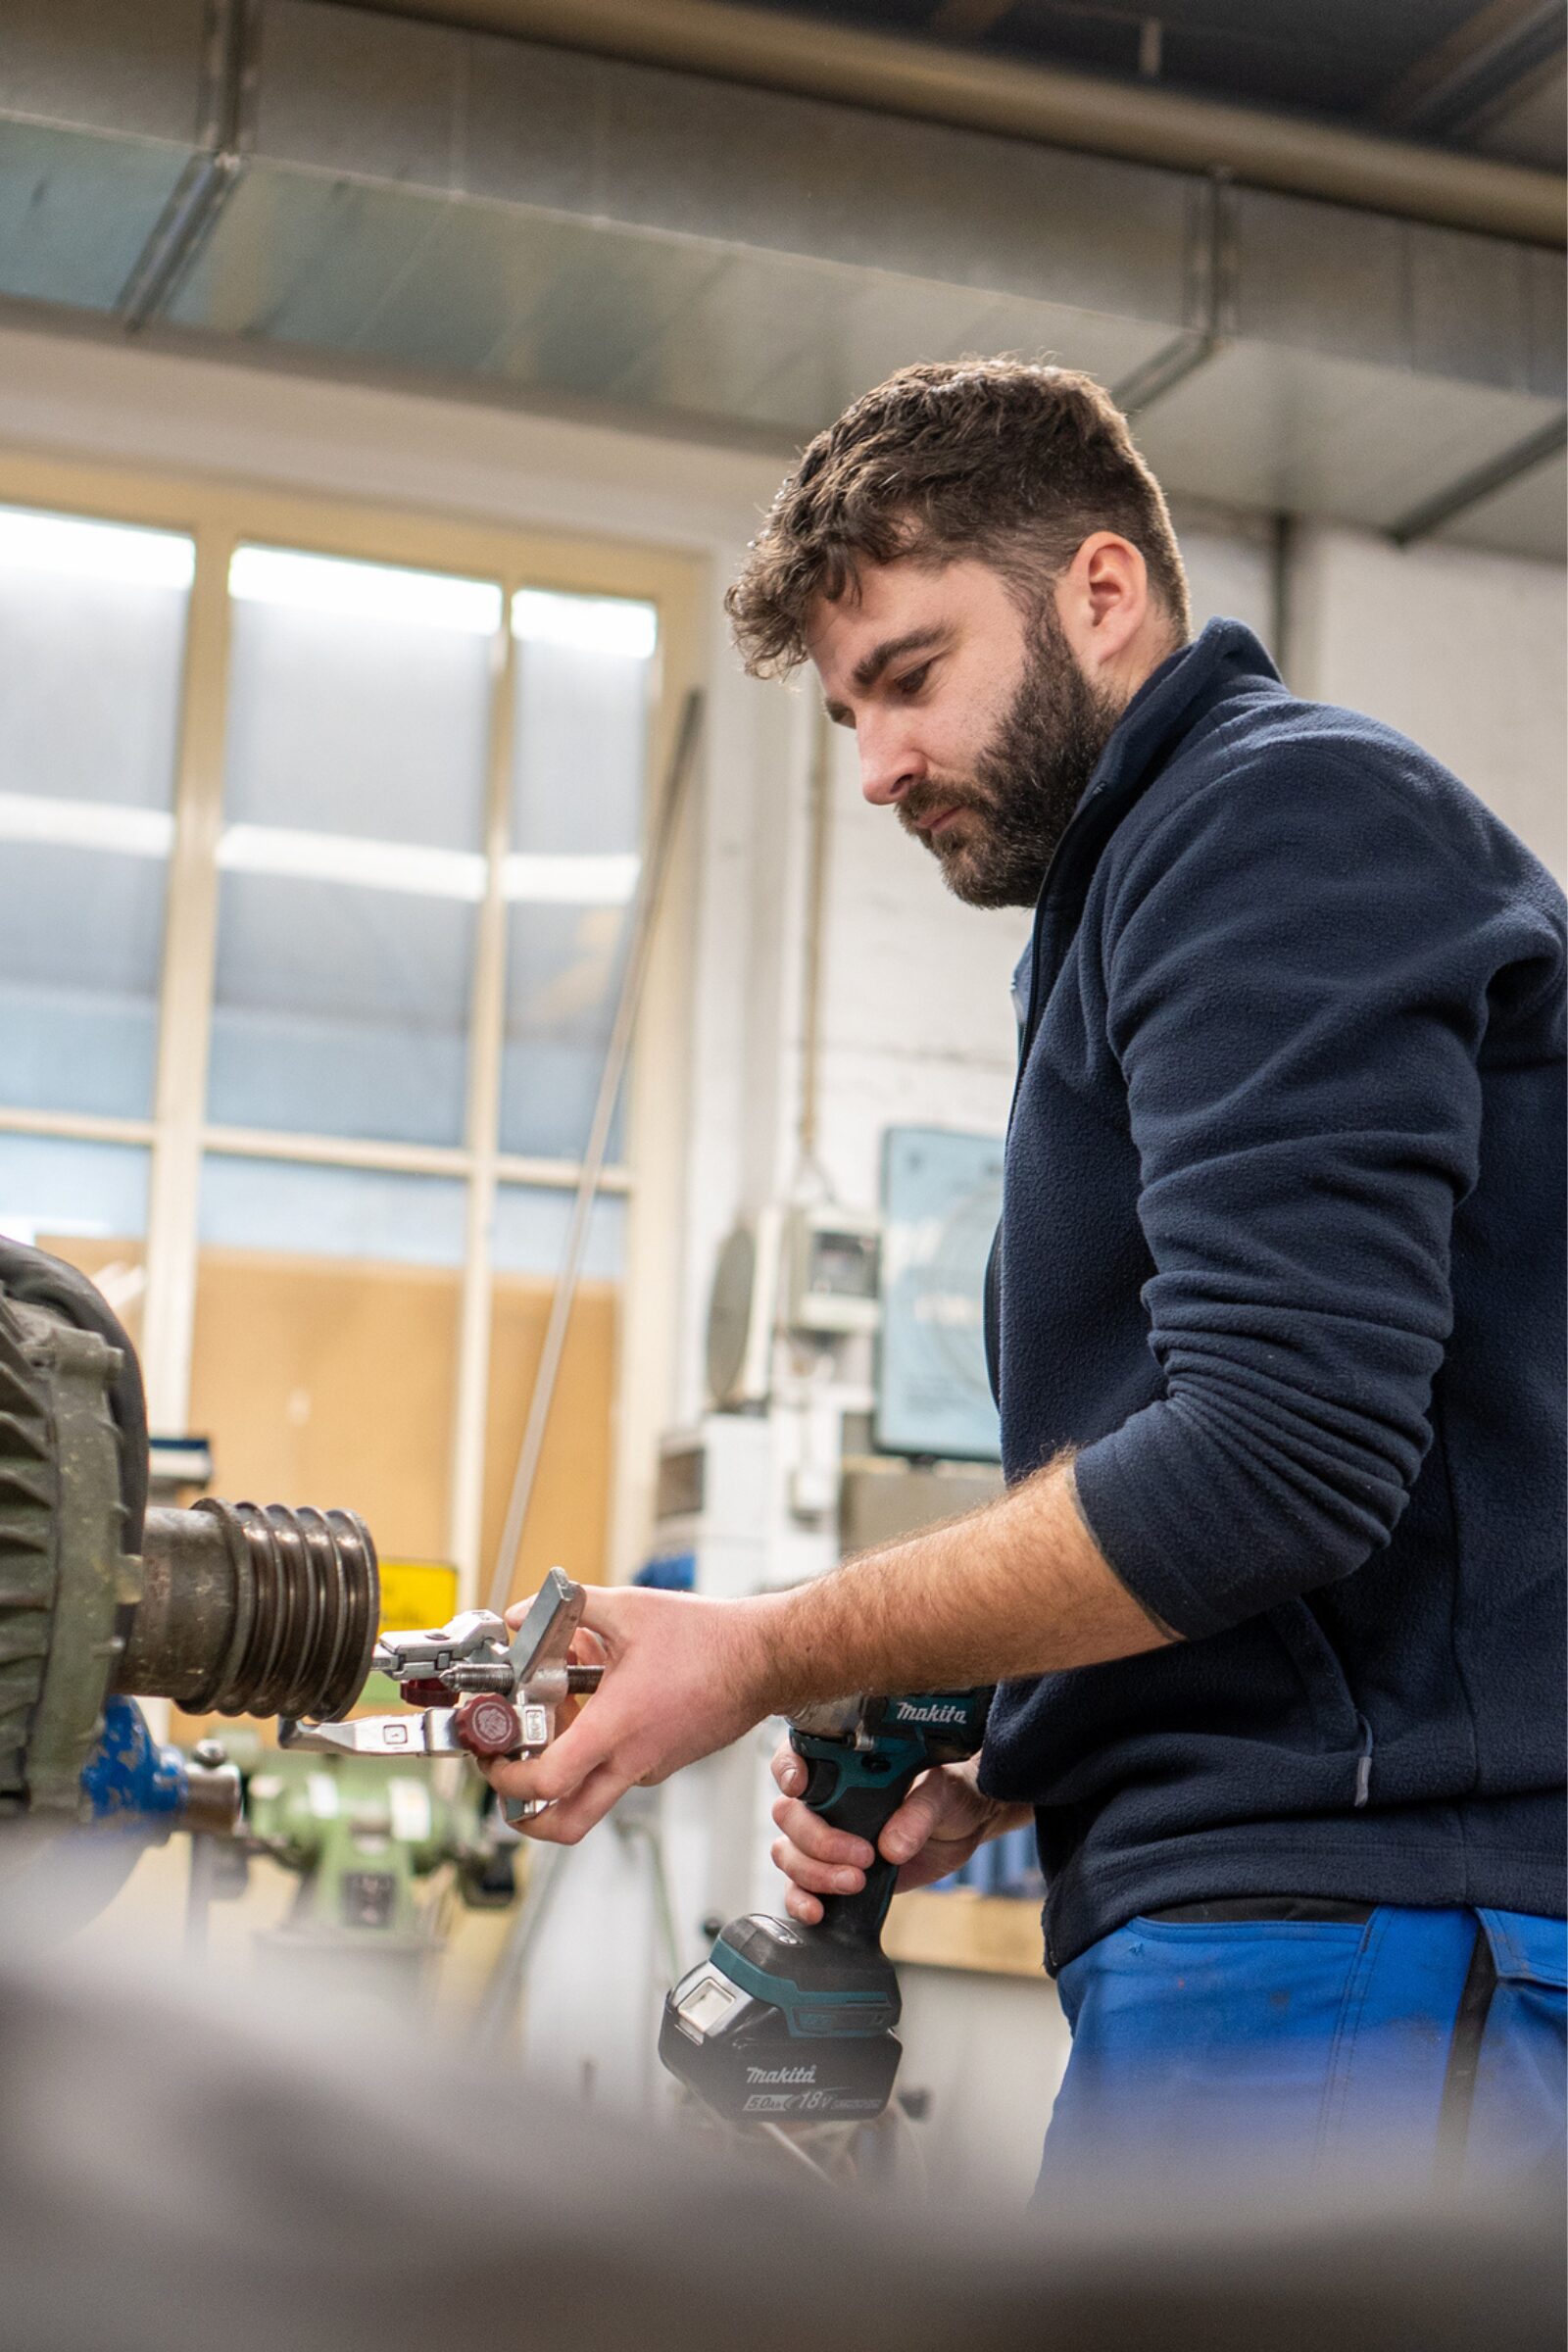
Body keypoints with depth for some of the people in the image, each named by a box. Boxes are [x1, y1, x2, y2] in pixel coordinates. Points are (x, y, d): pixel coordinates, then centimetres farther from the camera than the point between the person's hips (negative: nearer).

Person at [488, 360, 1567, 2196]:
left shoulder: (1291, 810, -7)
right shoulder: (1131, 907, 24)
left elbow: (1276, 1457, -20)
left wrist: (775, 1655, -10)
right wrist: (977, 1784, 8)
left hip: (1341, 1946, -10)